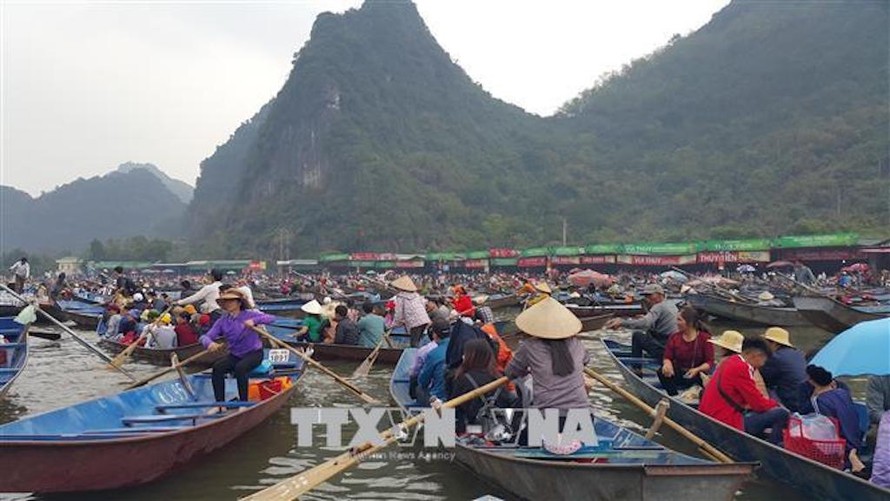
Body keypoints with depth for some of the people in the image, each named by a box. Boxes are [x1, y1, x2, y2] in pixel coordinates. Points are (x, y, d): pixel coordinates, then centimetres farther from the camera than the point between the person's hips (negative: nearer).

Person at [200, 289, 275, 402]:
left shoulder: (249, 314, -7)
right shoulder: (222, 321, 2)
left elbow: (271, 318, -20)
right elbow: (205, 336, -7)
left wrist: (254, 321, -38)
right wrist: (210, 343, -32)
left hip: (254, 353, -4)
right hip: (235, 355, 4)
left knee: (240, 367, -33)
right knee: (217, 367, -22)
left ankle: (244, 403, -22)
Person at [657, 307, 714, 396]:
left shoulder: (705, 338, -7)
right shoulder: (674, 337, 2)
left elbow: (709, 362, -8)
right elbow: (667, 357, 0)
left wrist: (697, 370, -27)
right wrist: (667, 364, -26)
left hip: (697, 375, -2)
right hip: (678, 374, 3)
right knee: (662, 372, -28)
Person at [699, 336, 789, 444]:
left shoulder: (729, 361, 13)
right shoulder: (740, 368, -16)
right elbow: (759, 404, -12)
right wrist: (776, 404, 6)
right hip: (726, 423, -10)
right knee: (781, 413, -12)